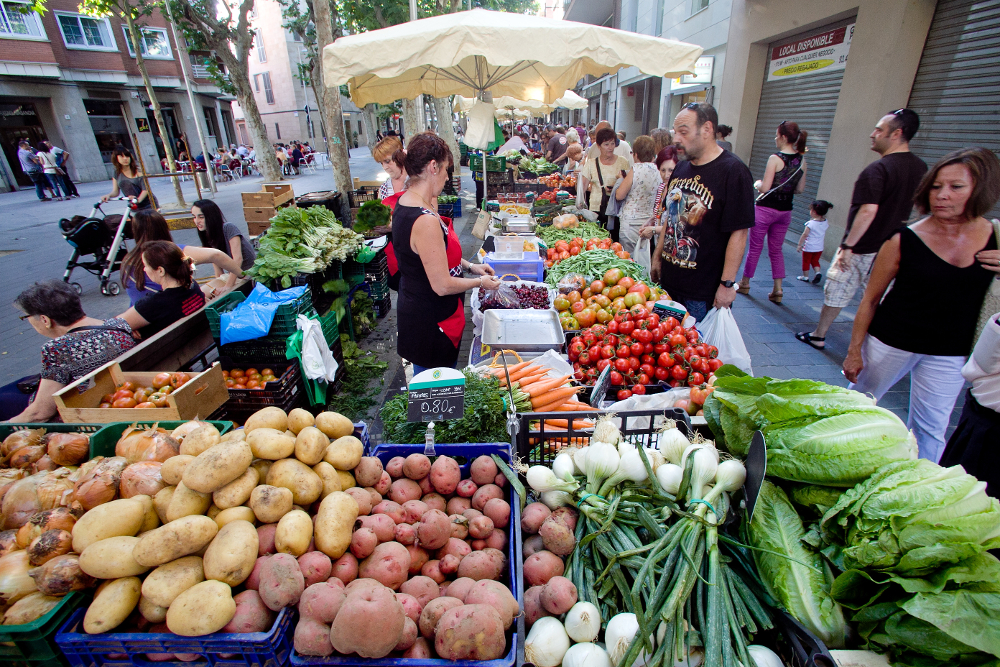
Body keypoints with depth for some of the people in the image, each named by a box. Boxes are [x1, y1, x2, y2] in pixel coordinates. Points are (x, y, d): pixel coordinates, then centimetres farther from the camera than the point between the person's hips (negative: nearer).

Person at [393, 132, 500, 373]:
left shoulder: (405, 202, 3)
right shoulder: (426, 221, -30)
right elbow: (443, 285, -26)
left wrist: (469, 266, 8)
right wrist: (479, 282, -10)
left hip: (414, 307, 10)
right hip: (430, 324, -10)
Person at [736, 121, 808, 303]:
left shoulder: (775, 158, -15)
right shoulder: (802, 161, 3)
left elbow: (765, 187, -17)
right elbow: (800, 189, 9)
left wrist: (757, 184, 3)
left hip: (766, 208, -5)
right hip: (785, 211, 6)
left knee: (755, 248, 7)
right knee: (776, 250, 13)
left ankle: (745, 283, 19)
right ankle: (778, 289, 8)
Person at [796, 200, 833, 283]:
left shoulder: (811, 223, -20)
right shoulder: (825, 223, -1)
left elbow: (805, 235, -19)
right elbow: (824, 234, 16)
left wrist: (799, 245, -12)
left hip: (809, 247, -5)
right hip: (819, 248, 6)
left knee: (806, 261, 10)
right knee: (815, 261, 20)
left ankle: (805, 276, 18)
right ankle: (818, 272, 0)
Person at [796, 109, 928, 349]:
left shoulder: (877, 169, -20)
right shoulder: (921, 168, 6)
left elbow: (868, 211, -27)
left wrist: (847, 245, -23)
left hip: (861, 249, -7)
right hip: (892, 251, 7)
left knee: (836, 294, 8)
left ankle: (818, 336, 22)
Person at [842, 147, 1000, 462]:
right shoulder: (904, 240, -12)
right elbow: (870, 300, -6)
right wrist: (854, 351, -4)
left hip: (950, 354, 2)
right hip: (890, 342, -2)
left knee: (930, 430, 10)